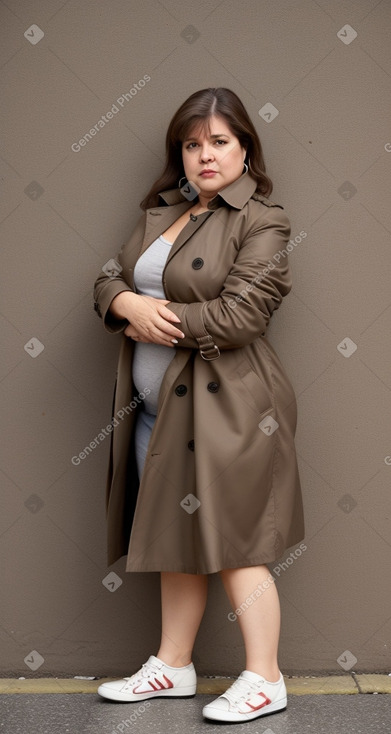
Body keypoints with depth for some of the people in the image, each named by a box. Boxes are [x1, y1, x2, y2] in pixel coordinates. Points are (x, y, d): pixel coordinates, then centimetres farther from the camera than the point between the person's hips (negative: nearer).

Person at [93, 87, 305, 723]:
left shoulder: (262, 221, -8)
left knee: (232, 542, -1)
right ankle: (173, 667, 28)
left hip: (224, 406, -7)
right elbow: (108, 280, 13)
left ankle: (265, 680, 13)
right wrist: (128, 305, -10)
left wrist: (159, 322, -11)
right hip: (158, 406, 7)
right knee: (178, 539, 15)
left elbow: (240, 314, -19)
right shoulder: (159, 213, 15)